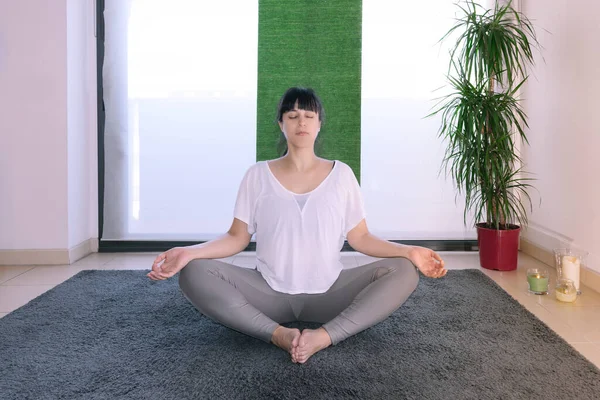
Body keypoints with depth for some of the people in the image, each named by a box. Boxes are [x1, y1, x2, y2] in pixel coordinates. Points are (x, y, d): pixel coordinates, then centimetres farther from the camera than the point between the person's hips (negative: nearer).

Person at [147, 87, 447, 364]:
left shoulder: (341, 174, 5)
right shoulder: (258, 175, 4)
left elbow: (360, 237, 4)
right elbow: (237, 237, 2)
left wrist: (409, 251, -11)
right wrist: (189, 252, -15)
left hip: (328, 292, 1)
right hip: (269, 292, 0)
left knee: (404, 272, -22)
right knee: (194, 274, -24)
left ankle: (325, 336, -36)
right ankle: (277, 334, -34)